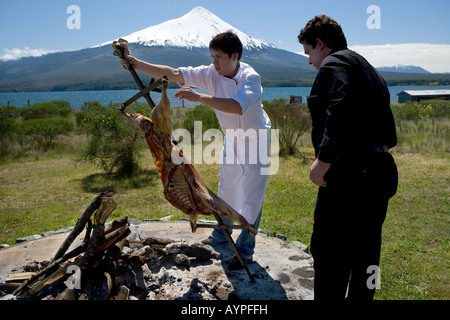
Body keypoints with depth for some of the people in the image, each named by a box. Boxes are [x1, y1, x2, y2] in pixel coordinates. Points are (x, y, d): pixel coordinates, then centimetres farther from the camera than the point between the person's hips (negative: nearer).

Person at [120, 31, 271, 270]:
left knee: (252, 196, -4)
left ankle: (245, 249, 9)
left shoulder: (250, 78, -27)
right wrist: (137, 64, -25)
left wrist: (199, 97, -50)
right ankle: (221, 235, 36)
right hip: (232, 140, 6)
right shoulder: (211, 74, -12)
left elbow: (238, 106, -46)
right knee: (226, 189, 17)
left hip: (256, 141, -6)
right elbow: (173, 74, -15)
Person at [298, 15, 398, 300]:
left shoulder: (334, 64, -6)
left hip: (348, 176, -10)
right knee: (365, 254, 19)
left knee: (330, 253, -1)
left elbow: (342, 108, -27)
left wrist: (324, 158, -26)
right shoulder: (369, 69, 24)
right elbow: (389, 134, 21)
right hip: (379, 175, 10)